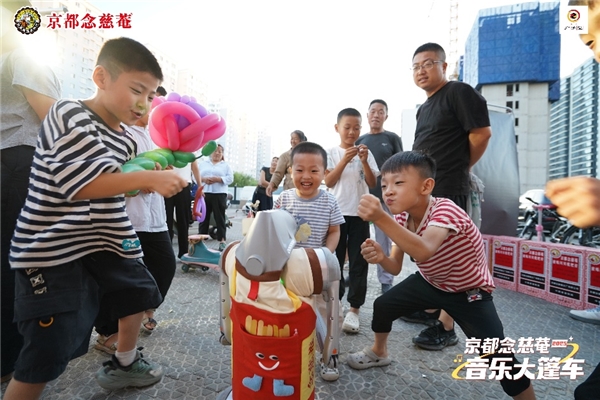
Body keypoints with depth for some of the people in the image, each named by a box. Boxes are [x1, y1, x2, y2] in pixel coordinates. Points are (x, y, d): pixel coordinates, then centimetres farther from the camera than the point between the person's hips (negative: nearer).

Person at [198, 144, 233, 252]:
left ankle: (222, 241, 3)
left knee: (220, 218, 0)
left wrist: (217, 179, -15)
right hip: (204, 193, 2)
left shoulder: (226, 165, 10)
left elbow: (230, 179, -2)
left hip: (219, 194, -2)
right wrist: (203, 179, -11)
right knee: (203, 217, 5)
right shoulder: (203, 164, 17)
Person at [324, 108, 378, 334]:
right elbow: (329, 182, -8)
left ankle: (354, 308, 9)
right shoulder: (332, 153, 2)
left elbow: (373, 184, 0)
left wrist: (364, 161, -13)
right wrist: (344, 160, -17)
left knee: (359, 262, 1)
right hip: (337, 212, -1)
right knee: (335, 260, 6)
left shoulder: (366, 153, 6)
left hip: (360, 213, 1)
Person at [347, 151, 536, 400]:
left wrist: (381, 219, -67)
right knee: (383, 305, 6)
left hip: (469, 292, -6)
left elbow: (424, 251, -56)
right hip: (430, 282, 6)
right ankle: (379, 352, 35)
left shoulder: (445, 210, -35)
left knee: (498, 357, -19)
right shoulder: (401, 218, -13)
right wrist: (380, 257, -33)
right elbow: (395, 267, -10)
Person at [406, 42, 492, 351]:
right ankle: (431, 310, 32)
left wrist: (461, 166, -1)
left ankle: (446, 328, 6)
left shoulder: (459, 93, -7)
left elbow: (482, 133, -13)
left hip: (448, 192, -10)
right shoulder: (423, 108, 19)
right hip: (423, 191, 10)